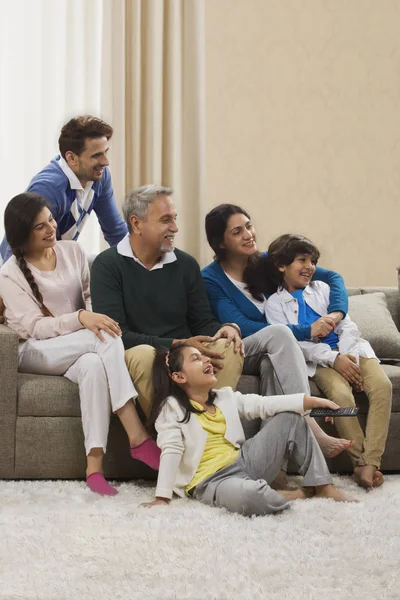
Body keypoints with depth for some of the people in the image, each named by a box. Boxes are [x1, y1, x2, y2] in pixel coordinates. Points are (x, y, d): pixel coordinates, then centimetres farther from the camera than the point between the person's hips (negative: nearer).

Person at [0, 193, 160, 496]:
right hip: (37, 353, -4)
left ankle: (94, 465, -42)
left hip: (82, 350, 4)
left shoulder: (72, 251, 8)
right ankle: (137, 436, -40)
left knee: (94, 364, -37)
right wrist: (81, 319, -30)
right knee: (106, 337, -33)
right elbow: (35, 328, -15)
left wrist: (94, 316, -15)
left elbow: (91, 297, 10)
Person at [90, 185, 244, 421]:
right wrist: (177, 345, -21)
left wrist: (226, 329, -10)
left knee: (230, 347, -23)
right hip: (134, 357, -4)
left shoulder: (186, 264, 13)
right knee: (144, 354, -38)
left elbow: (203, 322, 16)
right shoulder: (108, 265, -3)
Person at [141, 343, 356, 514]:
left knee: (291, 418, 7)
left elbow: (264, 404, 6)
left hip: (244, 462, 8)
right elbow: (171, 451, -16)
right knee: (250, 496, -42)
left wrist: (312, 401, -4)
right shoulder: (172, 407, -6)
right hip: (211, 481, -8)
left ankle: (322, 486, 5)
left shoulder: (225, 397, 14)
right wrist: (162, 498, -25)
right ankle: (296, 494, -7)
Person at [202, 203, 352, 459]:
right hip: (236, 357, -3)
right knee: (279, 332, -33)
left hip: (273, 356, 3)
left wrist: (337, 313, -16)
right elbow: (241, 328, -19)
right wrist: (306, 331, -23)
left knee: (272, 363, -35)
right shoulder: (211, 279, -8)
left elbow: (333, 277, 6)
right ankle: (312, 432, -43)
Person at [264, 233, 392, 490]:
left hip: (348, 349, 4)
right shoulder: (275, 304, 5)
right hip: (317, 359, -3)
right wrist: (334, 359, -20)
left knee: (382, 385, -25)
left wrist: (348, 358, -12)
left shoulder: (322, 289, 17)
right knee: (341, 394, -34)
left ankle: (371, 462, -30)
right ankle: (360, 461, -25)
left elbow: (348, 326, 8)